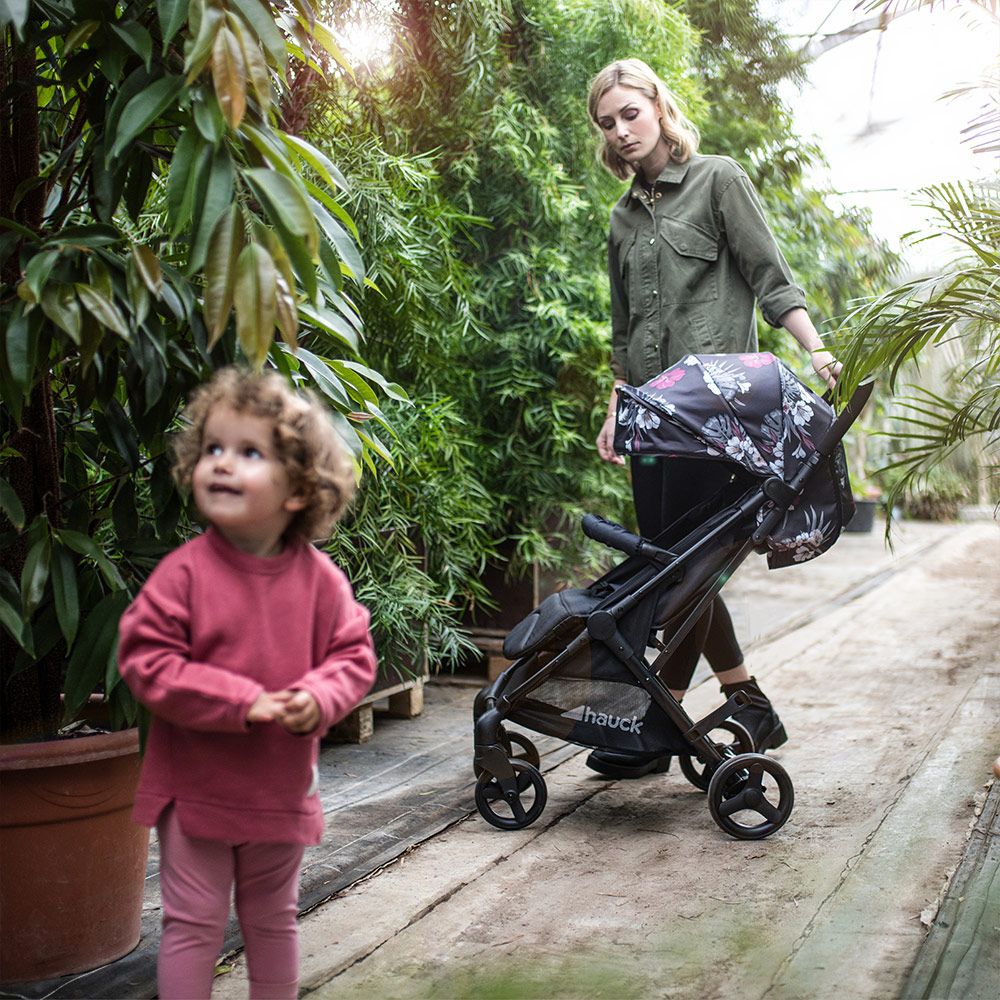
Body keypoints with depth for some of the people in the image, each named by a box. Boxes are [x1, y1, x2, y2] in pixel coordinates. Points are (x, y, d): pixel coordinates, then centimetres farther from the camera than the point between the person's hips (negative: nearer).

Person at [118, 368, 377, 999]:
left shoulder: (319, 578, -7)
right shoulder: (184, 573, -16)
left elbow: (354, 655, 0)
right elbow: (146, 660, -18)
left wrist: (318, 698, -21)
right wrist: (241, 699, -24)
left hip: (281, 790, 3)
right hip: (196, 788, -3)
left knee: (273, 921, 20)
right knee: (193, 925, 6)